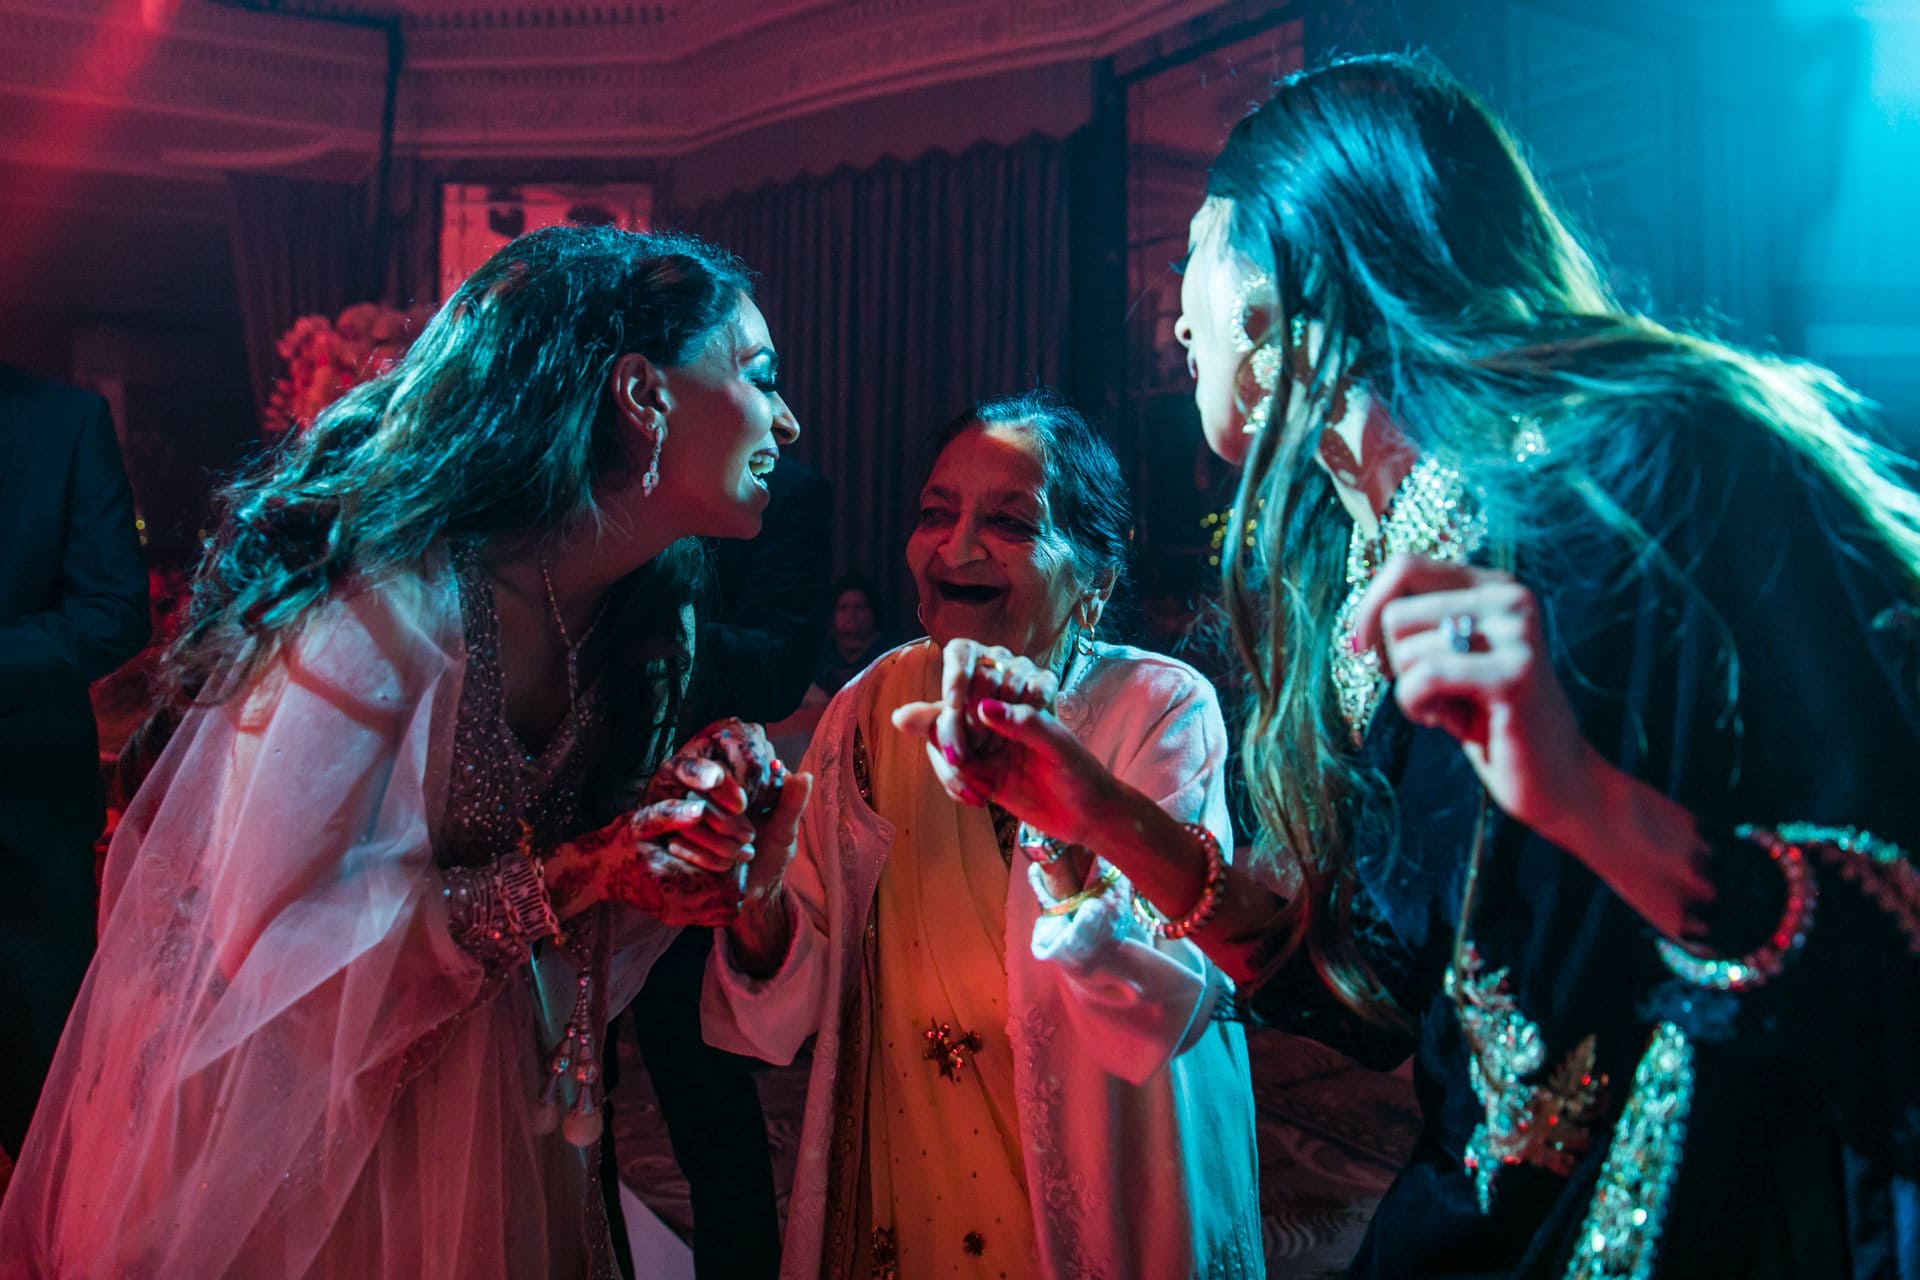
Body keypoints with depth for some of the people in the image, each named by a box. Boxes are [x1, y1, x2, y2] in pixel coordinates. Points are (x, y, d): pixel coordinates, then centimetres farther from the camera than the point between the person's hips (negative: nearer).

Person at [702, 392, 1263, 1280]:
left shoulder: (1166, 710, -17)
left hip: (1104, 1202, -2)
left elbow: (1177, 1006, -28)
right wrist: (754, 896, -28)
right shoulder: (874, 707, -8)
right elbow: (802, 999, -8)